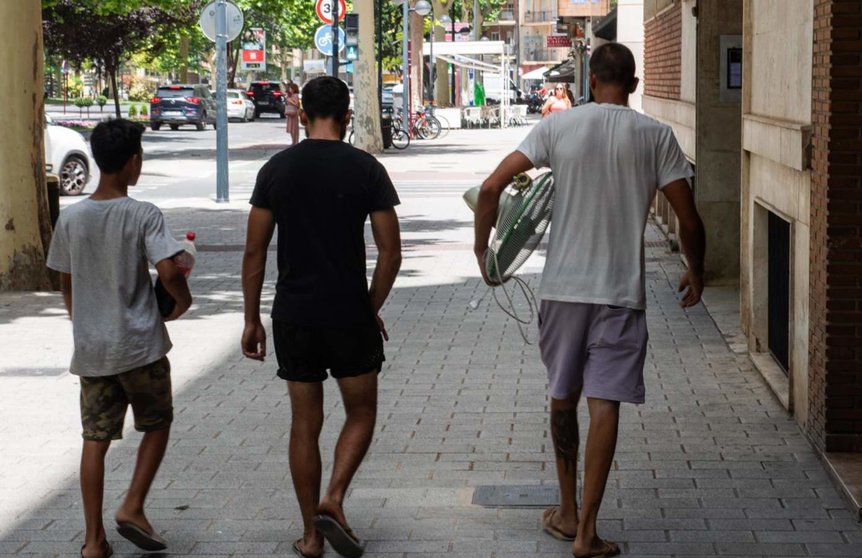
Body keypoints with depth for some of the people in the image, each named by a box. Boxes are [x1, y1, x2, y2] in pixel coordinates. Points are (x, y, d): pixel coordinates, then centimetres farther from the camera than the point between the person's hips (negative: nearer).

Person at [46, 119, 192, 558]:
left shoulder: (70, 218, 1)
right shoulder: (144, 216, -12)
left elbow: (66, 285, 10)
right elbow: (168, 272, -22)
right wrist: (182, 300, 0)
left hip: (90, 349, 4)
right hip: (140, 344, -4)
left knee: (95, 439, 9)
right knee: (157, 424, 18)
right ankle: (133, 508, 8)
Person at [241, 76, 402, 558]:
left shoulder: (277, 170, 1)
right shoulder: (366, 169, -4)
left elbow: (255, 252, 0)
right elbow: (391, 252, -5)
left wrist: (252, 319, 8)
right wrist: (373, 307, 9)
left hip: (293, 315, 2)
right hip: (350, 314, -2)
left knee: (305, 424, 11)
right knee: (361, 414, 15)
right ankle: (334, 500, -5)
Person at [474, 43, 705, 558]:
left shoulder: (558, 126, 0)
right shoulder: (656, 137, -2)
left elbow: (491, 188, -6)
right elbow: (689, 222, -3)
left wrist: (482, 250, 9)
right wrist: (696, 273, 15)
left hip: (563, 287, 2)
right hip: (622, 291, -2)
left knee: (564, 398, 16)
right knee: (605, 404, -2)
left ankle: (568, 512, 27)